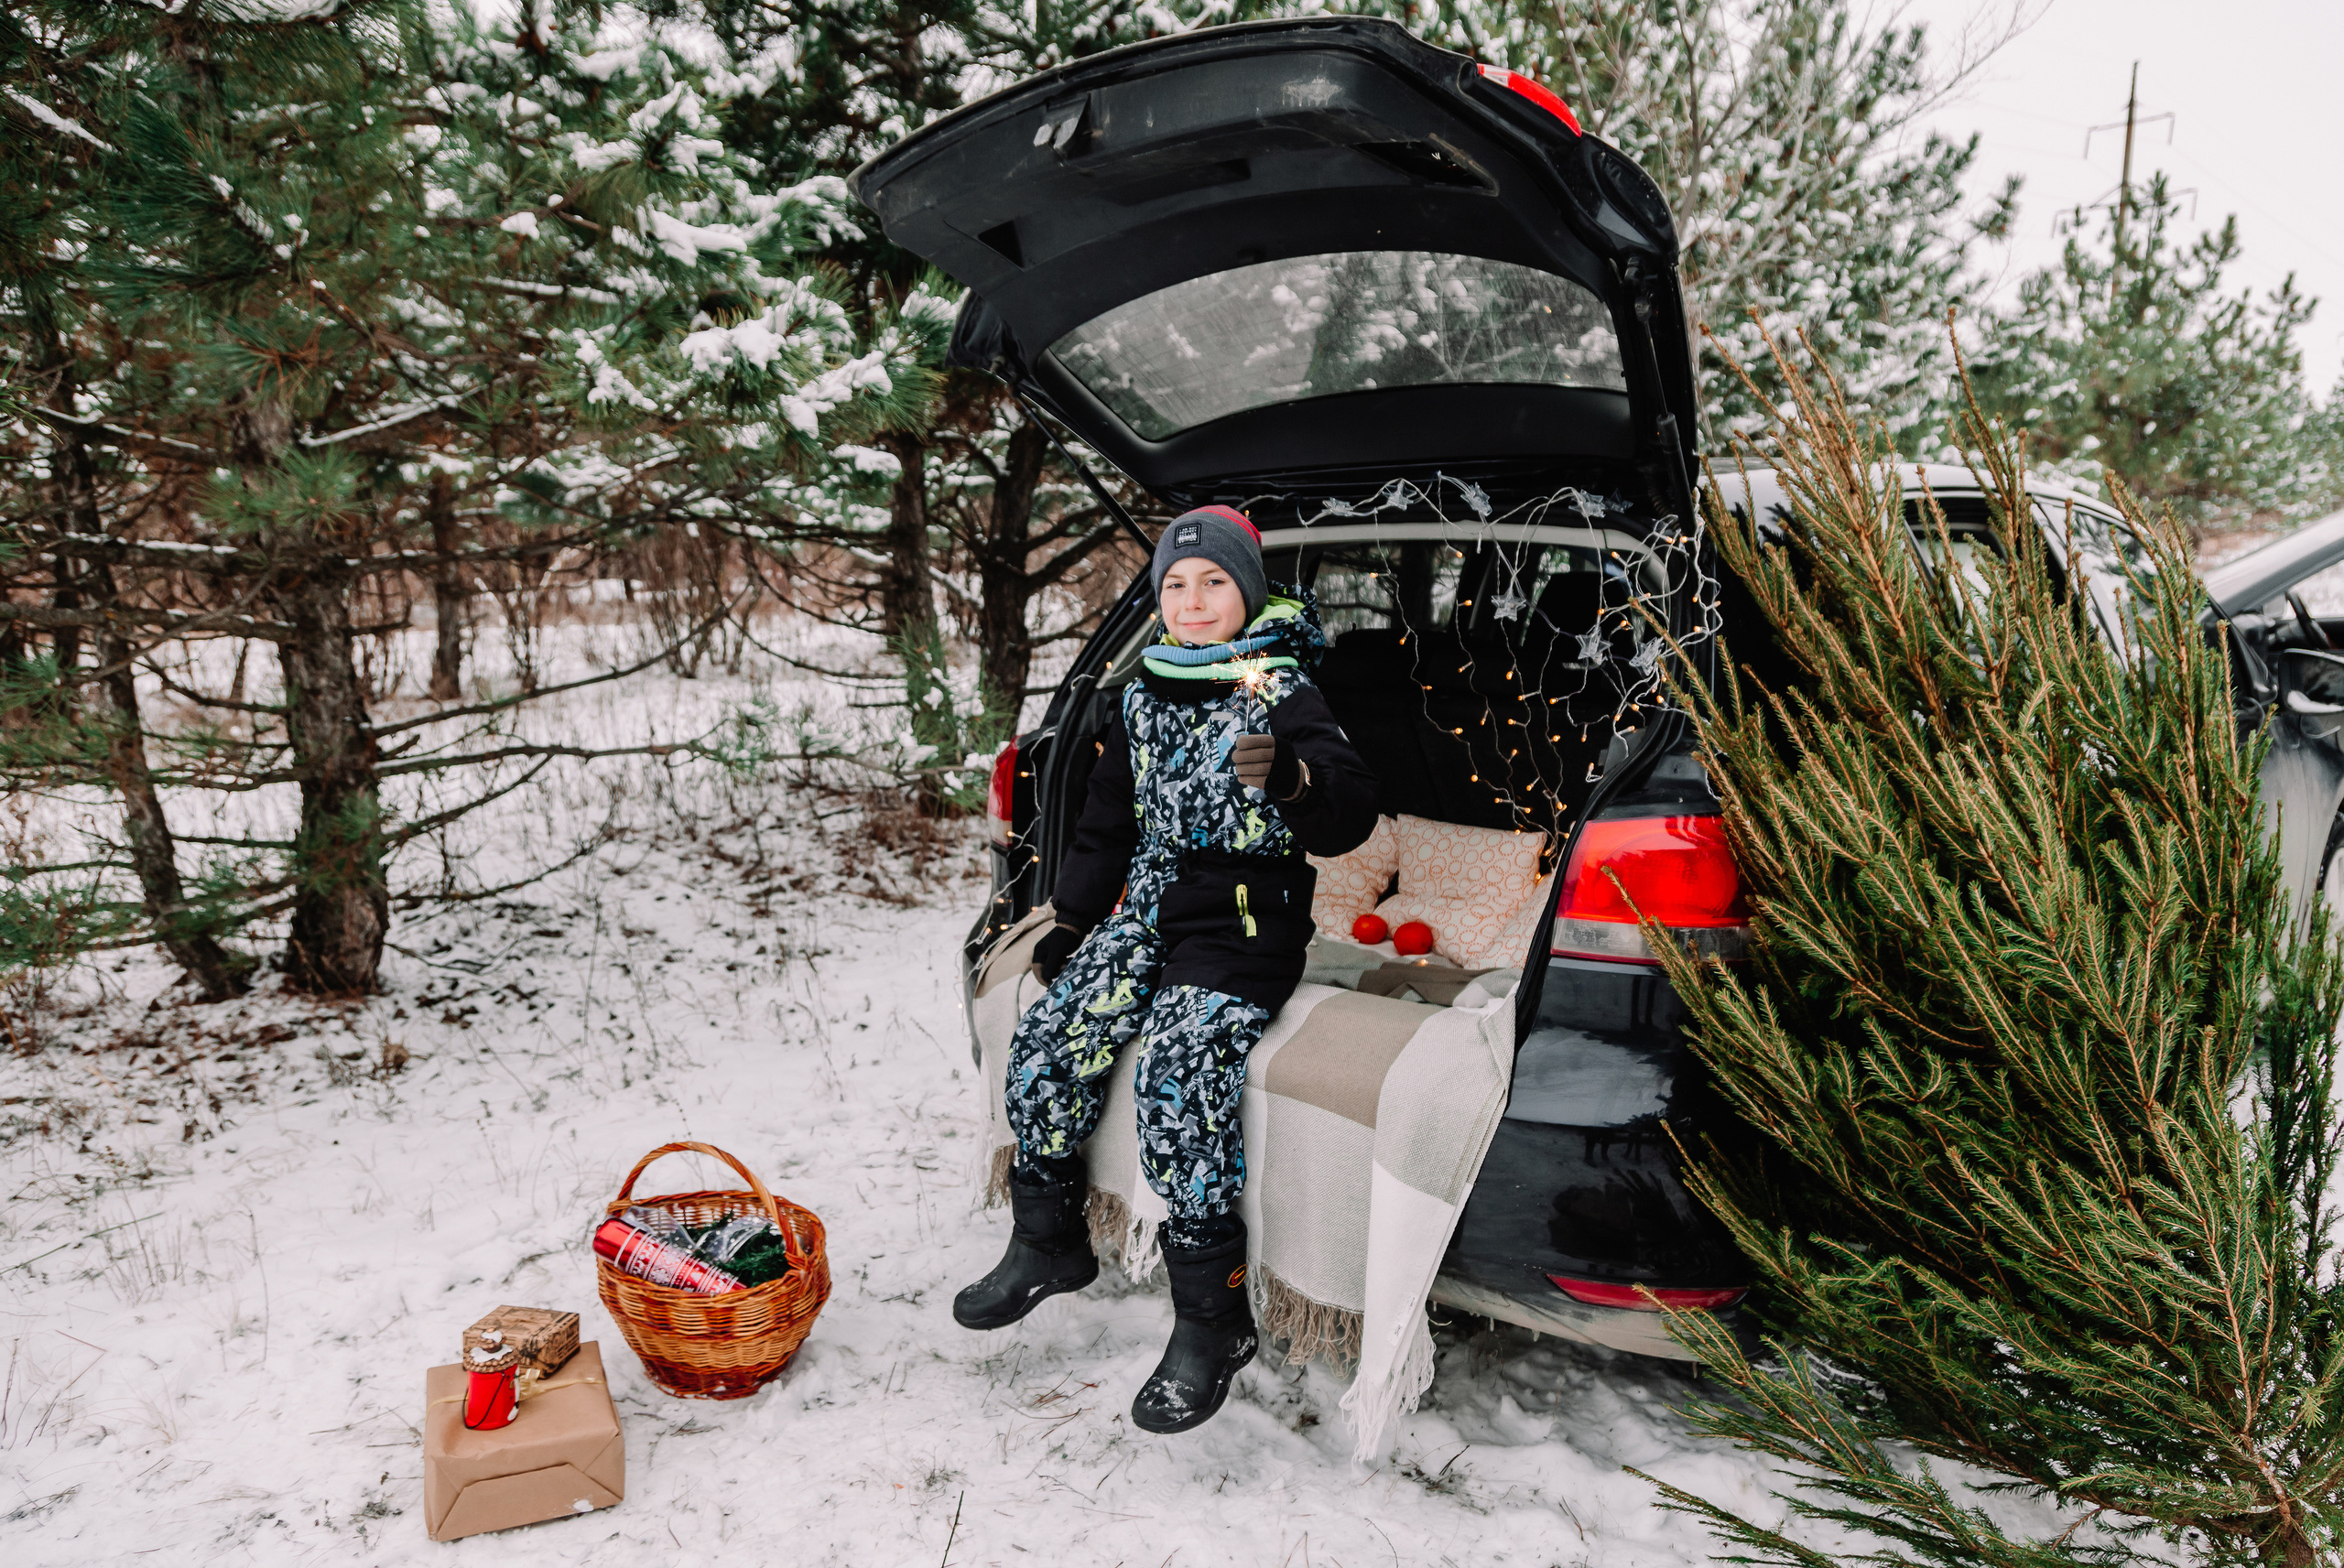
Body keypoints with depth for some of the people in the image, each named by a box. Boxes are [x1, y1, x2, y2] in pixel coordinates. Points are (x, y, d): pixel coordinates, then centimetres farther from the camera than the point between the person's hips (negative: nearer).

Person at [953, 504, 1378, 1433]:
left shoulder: (1281, 692, -4)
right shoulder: (1143, 698, 15)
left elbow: (1349, 817, -17)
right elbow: (1106, 826, 24)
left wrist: (1294, 778, -38)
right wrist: (1069, 923, 19)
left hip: (1244, 923, -6)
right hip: (1151, 906, 6)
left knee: (1179, 1076, -28)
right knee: (1048, 1040, -13)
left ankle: (1213, 1318, -16)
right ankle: (1049, 1243, 9)